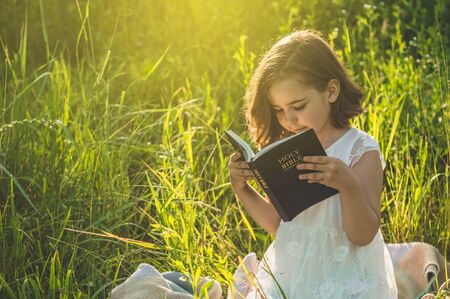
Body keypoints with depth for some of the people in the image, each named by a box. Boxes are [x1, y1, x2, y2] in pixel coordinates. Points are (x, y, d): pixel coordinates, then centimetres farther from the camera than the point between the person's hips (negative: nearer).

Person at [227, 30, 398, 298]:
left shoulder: (362, 151, -10)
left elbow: (363, 236, -14)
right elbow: (277, 224, 11)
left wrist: (348, 184, -30)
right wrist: (242, 189, -3)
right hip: (289, 274, 4)